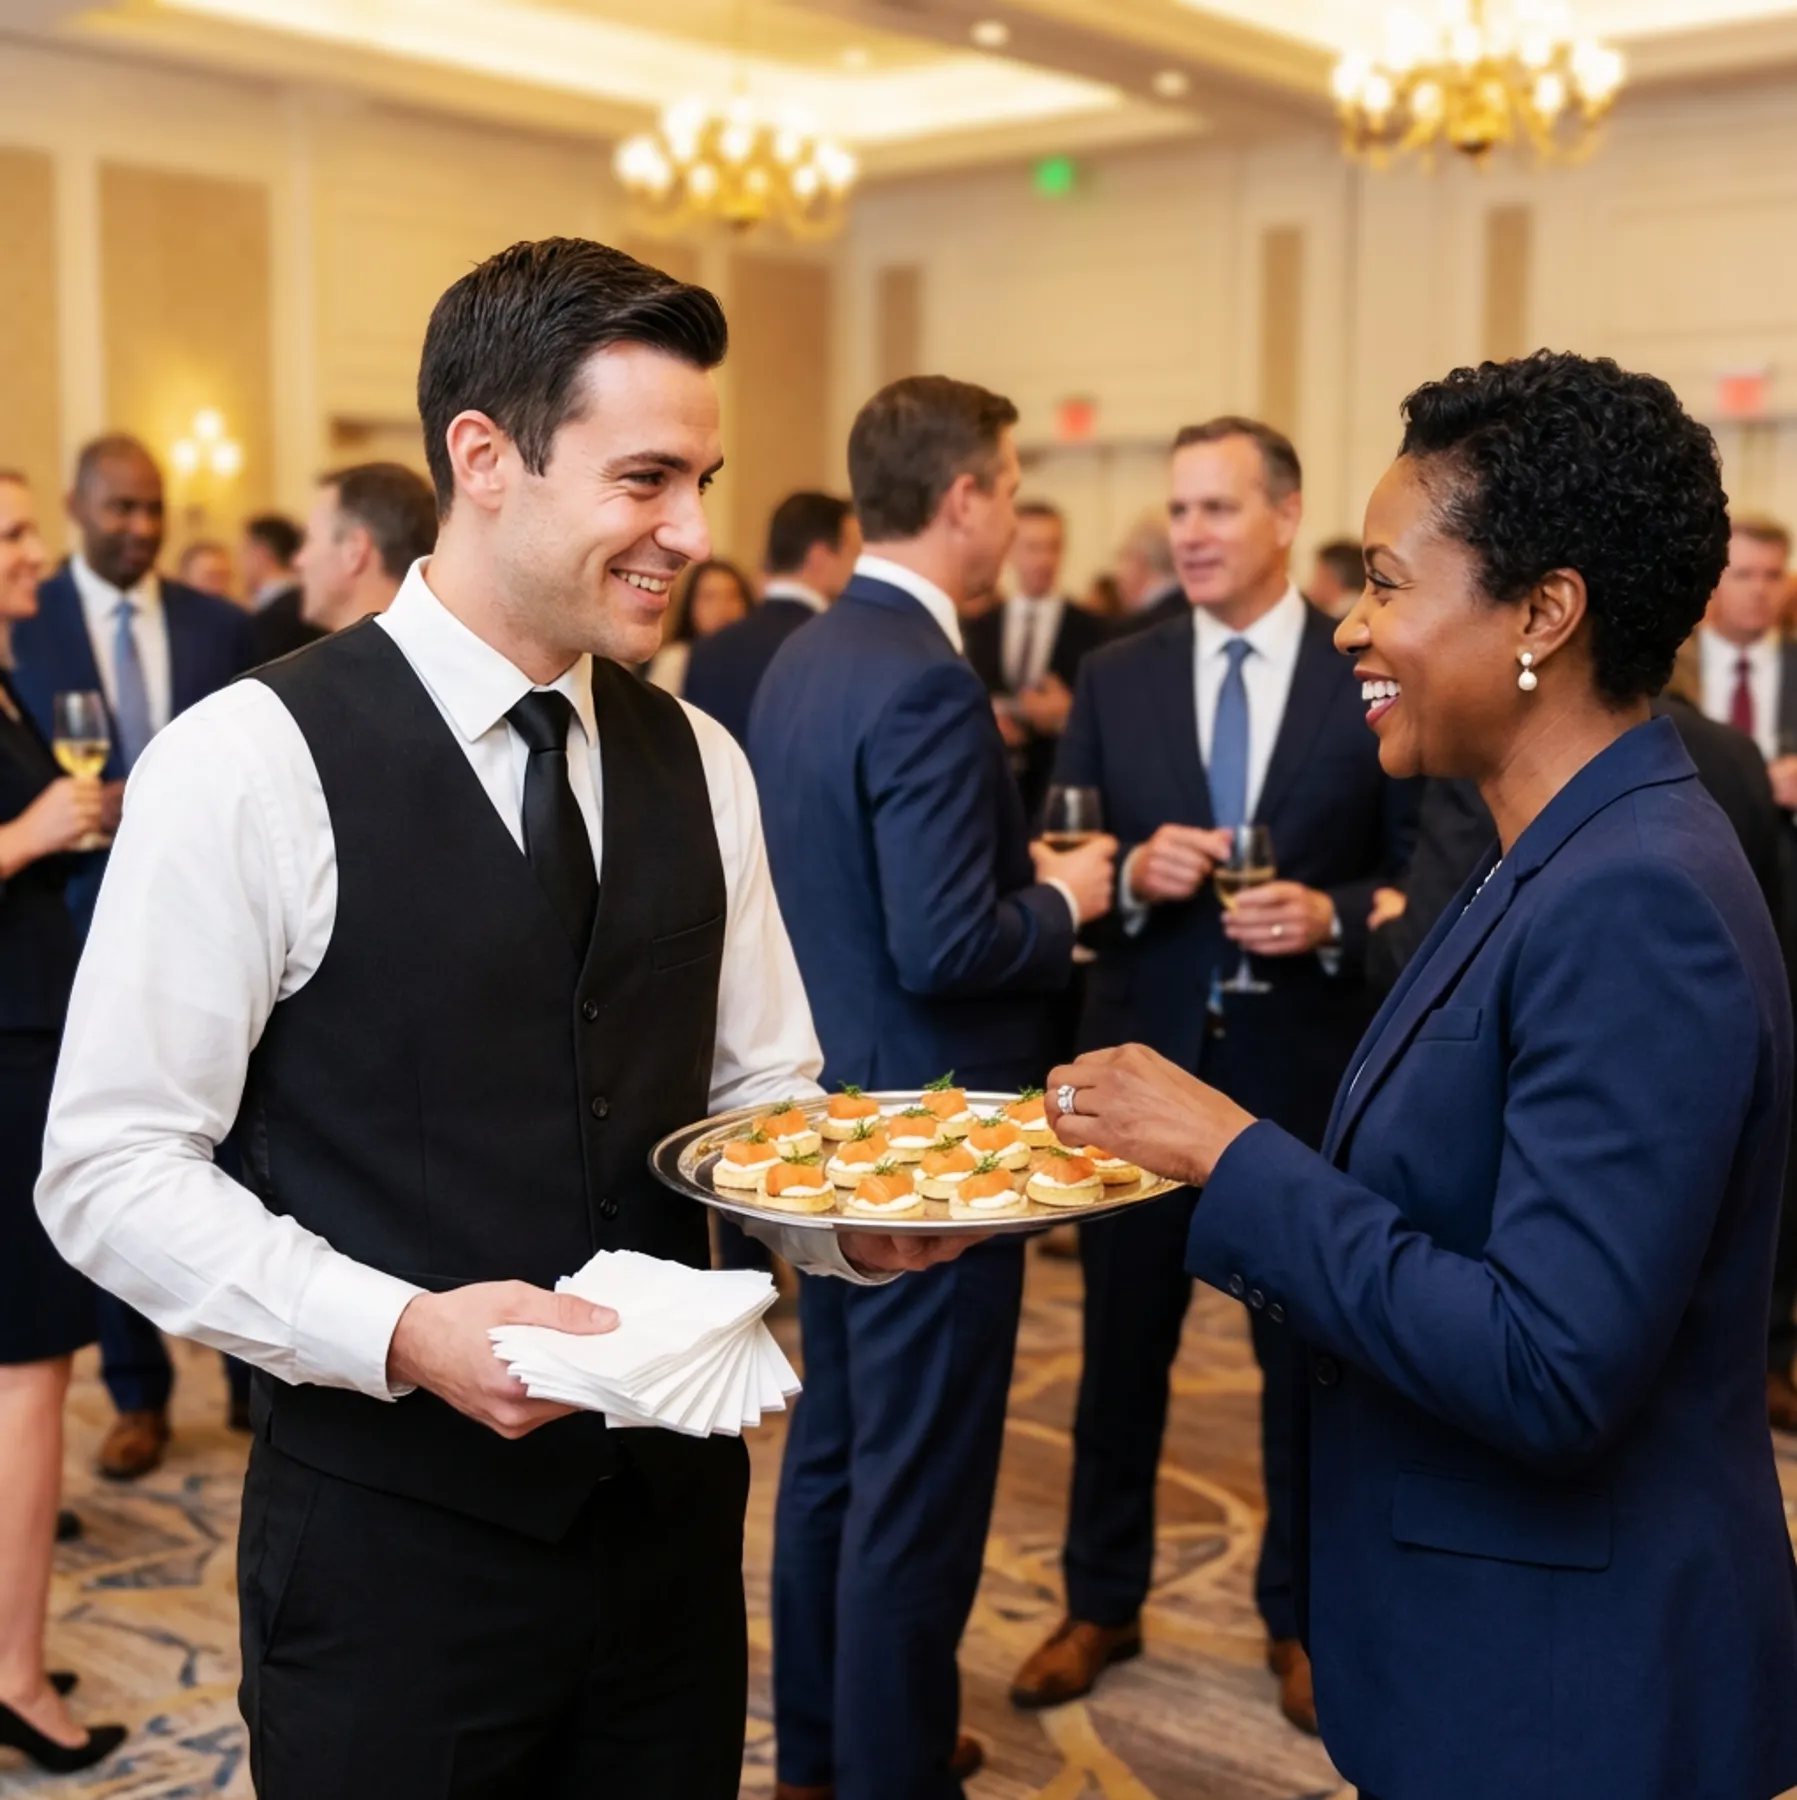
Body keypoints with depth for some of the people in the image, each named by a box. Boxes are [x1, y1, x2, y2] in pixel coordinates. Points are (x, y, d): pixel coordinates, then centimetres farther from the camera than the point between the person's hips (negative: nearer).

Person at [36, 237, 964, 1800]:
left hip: (671, 1500, 5)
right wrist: (403, 1331, -25)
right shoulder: (251, 764, -14)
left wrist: (856, 1215, -11)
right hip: (391, 1536, -5)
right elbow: (109, 1169, -13)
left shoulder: (701, 764, 3)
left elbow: (758, 1093, 9)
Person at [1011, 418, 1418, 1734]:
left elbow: (1426, 874, -4)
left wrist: (1332, 918, -21)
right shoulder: (1114, 680, 2)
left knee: (1308, 1353, 13)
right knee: (1122, 1345, 13)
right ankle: (1103, 1601, 31)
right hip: (1144, 1058, 2)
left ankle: (1300, 1615, 32)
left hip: (1309, 1069, -2)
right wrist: (1130, 875, -17)